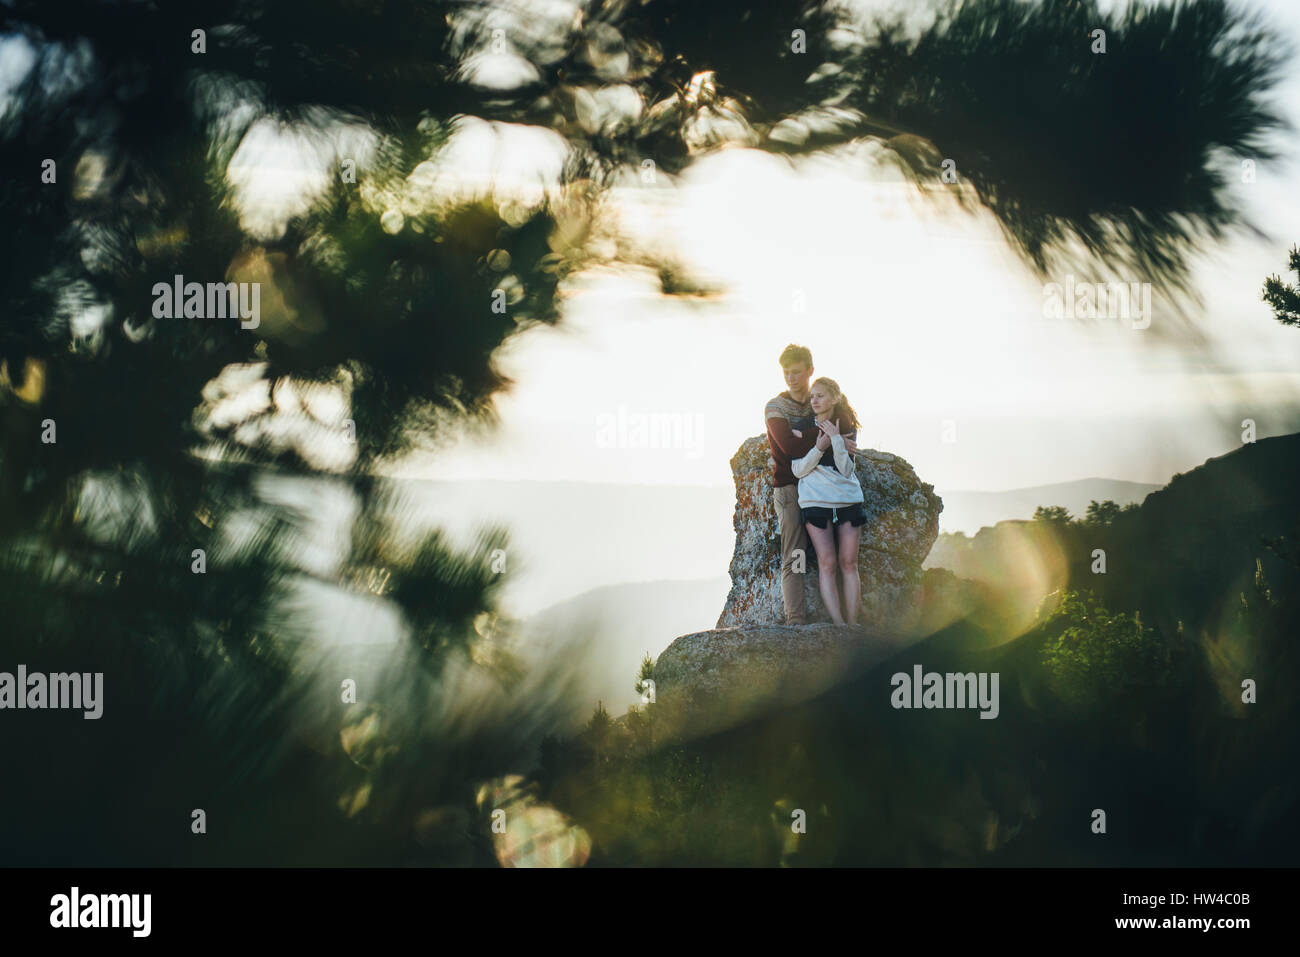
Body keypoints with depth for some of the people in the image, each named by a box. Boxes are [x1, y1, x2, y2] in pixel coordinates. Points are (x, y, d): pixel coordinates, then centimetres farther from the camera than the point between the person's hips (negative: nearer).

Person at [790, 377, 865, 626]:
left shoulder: (847, 429, 7)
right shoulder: (801, 428, 3)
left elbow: (846, 470, -3)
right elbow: (798, 470, -3)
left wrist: (836, 439, -13)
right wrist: (820, 447, -15)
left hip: (849, 500, 2)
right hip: (815, 501, -2)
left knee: (848, 563, -2)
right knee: (827, 563, -9)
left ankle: (852, 621, -2)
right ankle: (838, 623, -14)